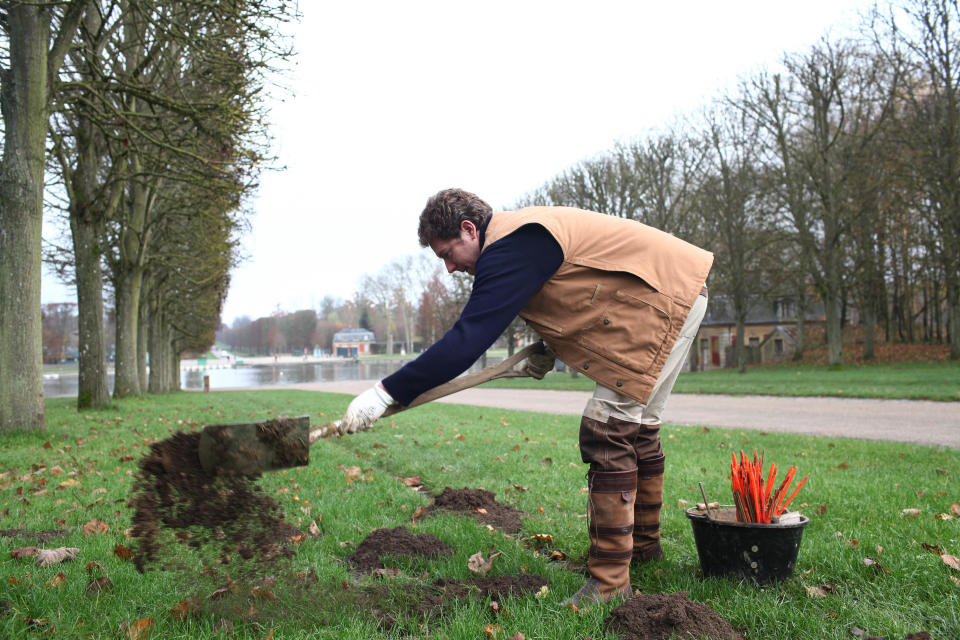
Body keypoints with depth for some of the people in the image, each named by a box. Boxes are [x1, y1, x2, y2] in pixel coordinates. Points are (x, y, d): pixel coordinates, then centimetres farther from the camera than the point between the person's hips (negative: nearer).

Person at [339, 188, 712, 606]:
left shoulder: (509, 249, -23)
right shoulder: (519, 234, 9)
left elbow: (467, 339, -30)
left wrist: (387, 392, -29)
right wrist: (550, 350, 18)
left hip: (667, 296, -11)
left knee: (608, 430, -13)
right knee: (636, 426, 19)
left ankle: (609, 581, -8)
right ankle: (643, 544, 35)